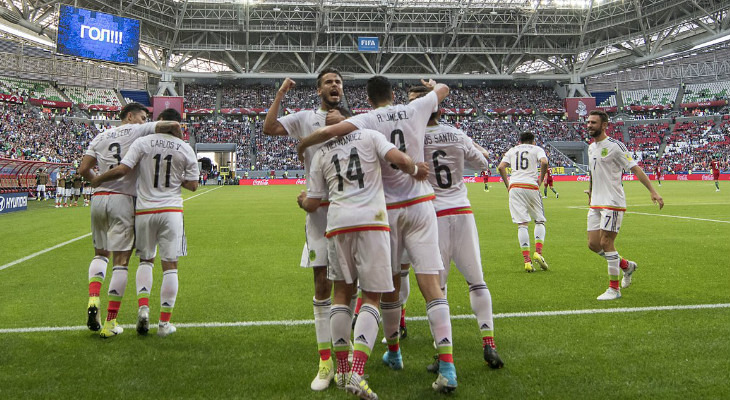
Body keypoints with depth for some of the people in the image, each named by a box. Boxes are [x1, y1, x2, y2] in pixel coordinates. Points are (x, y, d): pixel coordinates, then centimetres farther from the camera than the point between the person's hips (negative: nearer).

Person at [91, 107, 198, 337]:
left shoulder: (143, 142, -4)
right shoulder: (186, 149, 0)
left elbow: (122, 170, -11)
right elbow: (192, 185, 3)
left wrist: (98, 179, 5)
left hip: (144, 211, 0)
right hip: (171, 211, 0)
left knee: (145, 260, 18)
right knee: (170, 265, 4)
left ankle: (143, 307, -1)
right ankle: (165, 322, 7)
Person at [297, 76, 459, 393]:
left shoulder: (367, 121, -6)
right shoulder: (415, 109, 3)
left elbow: (329, 131, -23)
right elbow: (443, 89, 23)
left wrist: (302, 146, -4)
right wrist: (431, 84, 45)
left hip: (387, 210, -1)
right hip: (420, 205, 2)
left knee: (390, 283, 14)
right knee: (430, 284, -5)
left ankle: (393, 353, 31)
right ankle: (447, 367, -12)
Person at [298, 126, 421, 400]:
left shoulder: (320, 154, 16)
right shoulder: (369, 136, 10)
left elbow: (312, 204, 17)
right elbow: (400, 160, -6)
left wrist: (302, 201, 40)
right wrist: (415, 170, 15)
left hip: (338, 223, 2)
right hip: (371, 221, -2)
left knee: (342, 293, 18)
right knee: (371, 297, 4)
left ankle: (342, 370, 19)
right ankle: (357, 372, -10)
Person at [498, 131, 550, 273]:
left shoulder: (512, 150, 20)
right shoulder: (537, 149, 13)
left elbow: (501, 167, 5)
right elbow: (544, 162, -8)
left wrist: (507, 185, 11)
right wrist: (540, 180, 1)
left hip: (514, 187, 2)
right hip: (531, 186, -2)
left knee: (522, 224, -2)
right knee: (540, 221, 13)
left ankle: (527, 260, -9)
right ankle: (538, 252, -5)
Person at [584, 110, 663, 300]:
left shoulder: (615, 146, -10)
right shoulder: (591, 148, 14)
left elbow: (635, 169, -13)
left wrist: (653, 191, -21)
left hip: (612, 203, -8)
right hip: (596, 204, 8)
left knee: (606, 242, -9)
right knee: (593, 244, 5)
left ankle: (614, 289, 2)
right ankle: (626, 265, 28)